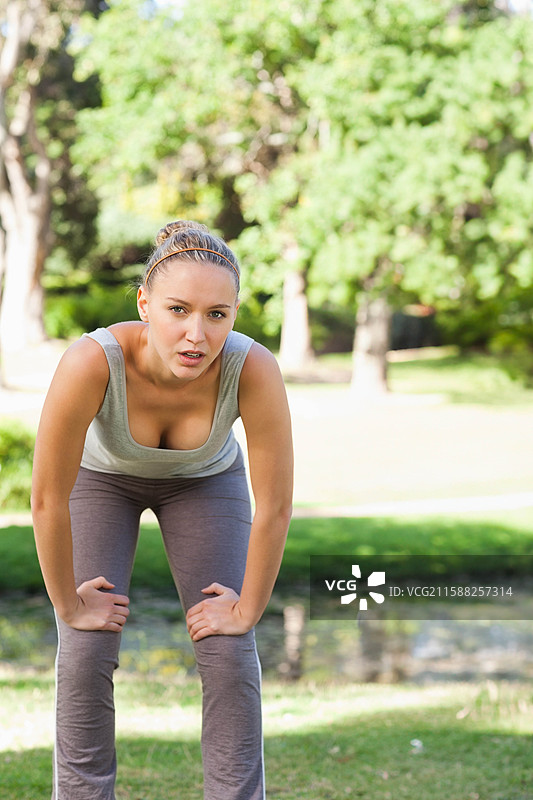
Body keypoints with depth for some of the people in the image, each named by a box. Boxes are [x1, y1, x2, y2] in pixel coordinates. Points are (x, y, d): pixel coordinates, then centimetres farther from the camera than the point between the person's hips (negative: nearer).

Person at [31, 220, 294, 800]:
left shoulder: (253, 369, -39)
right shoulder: (91, 362, -42)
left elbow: (275, 506, -27)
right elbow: (47, 498, -31)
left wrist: (246, 611, -16)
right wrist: (69, 605, -19)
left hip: (204, 478, 1)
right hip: (102, 473, -1)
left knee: (229, 654, -7)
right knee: (86, 654, -9)